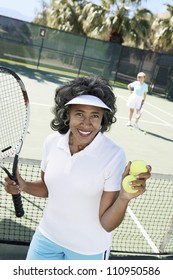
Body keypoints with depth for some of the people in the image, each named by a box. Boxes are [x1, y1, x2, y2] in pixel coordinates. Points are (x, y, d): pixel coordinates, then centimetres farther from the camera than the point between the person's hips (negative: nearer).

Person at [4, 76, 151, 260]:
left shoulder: (113, 156, -24)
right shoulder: (52, 141, -12)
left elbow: (107, 224, -21)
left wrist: (124, 198, -39)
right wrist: (24, 186, -13)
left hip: (88, 250, -3)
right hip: (47, 237, 4)